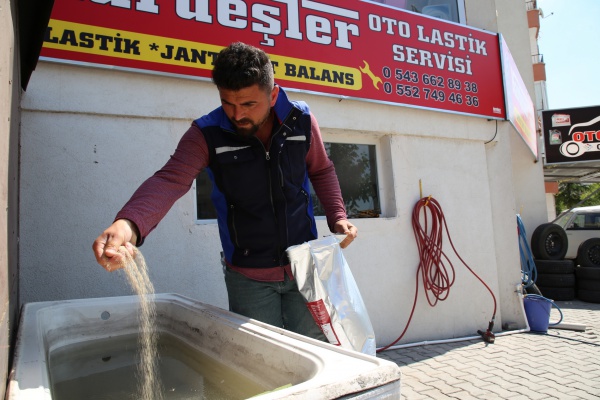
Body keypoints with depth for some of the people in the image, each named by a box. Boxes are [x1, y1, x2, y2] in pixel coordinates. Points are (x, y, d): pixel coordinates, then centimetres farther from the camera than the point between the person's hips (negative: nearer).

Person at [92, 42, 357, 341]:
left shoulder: (302, 121, -7)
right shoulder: (207, 134, -14)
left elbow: (322, 171, 10)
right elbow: (169, 181, -28)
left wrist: (337, 217, -3)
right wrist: (128, 223, -47)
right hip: (249, 279, -2)